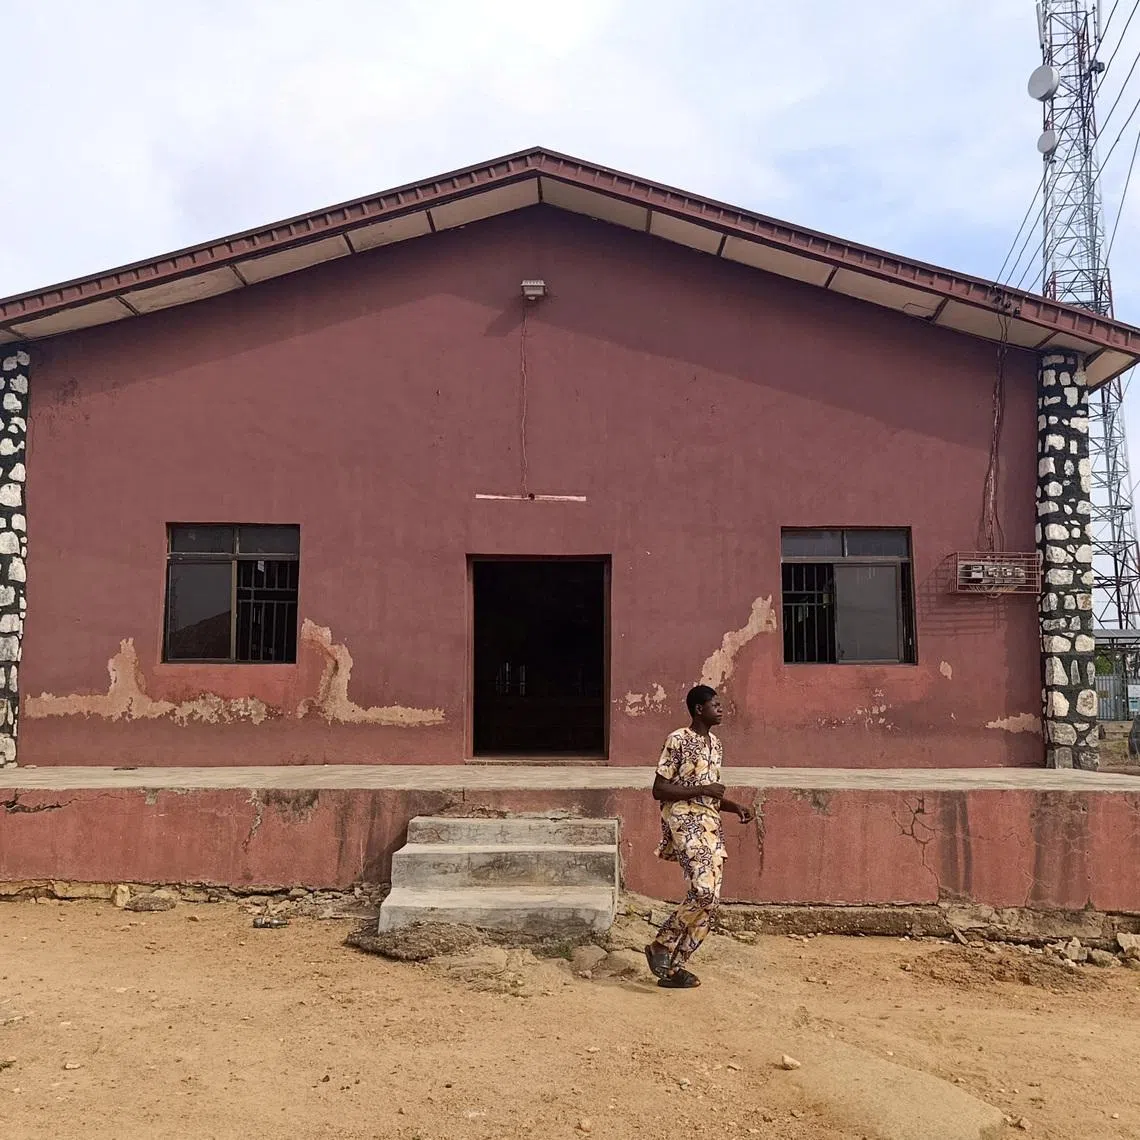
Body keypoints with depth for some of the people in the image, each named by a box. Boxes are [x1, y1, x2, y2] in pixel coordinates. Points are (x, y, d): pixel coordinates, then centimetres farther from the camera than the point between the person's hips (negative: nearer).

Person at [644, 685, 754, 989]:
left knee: (710, 899, 3)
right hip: (684, 821, -8)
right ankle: (661, 945, -4)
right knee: (704, 889, -23)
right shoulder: (677, 741, -9)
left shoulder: (715, 744, 16)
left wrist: (735, 806, 8)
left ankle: (673, 966, 13)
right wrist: (701, 790, -17)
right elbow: (659, 789, -12)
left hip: (710, 824, 9)